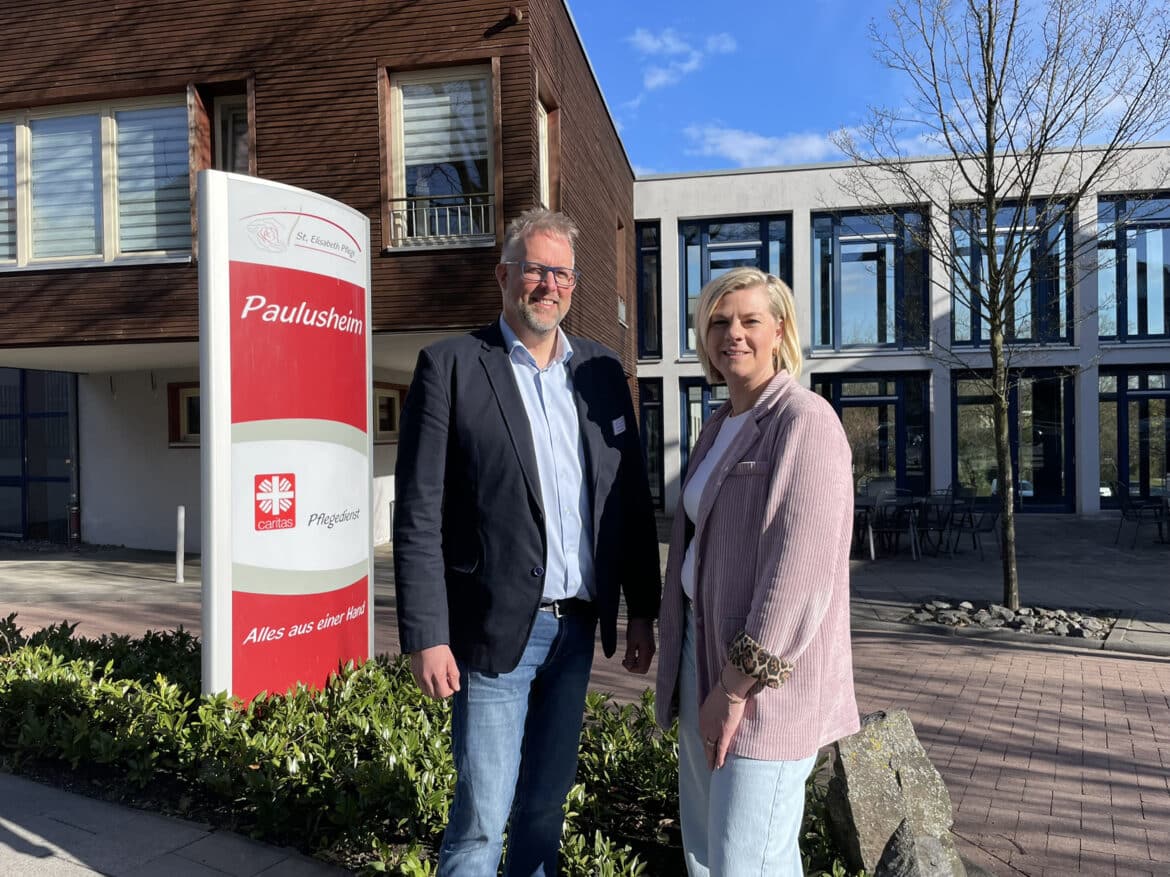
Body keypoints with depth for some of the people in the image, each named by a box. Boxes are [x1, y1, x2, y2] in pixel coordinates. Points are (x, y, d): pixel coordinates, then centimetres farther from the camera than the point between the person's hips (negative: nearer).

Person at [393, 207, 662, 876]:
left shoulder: (604, 371, 7)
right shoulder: (451, 367, -7)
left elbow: (633, 497, 9)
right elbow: (419, 515, -10)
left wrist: (643, 610, 7)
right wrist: (427, 638, -12)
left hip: (578, 626, 5)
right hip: (496, 630, -4)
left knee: (547, 801, 19)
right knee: (483, 819, 6)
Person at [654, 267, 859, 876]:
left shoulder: (804, 421, -13)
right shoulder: (718, 428, 13)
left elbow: (800, 572, -21)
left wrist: (737, 686, -18)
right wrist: (691, 668, 14)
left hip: (766, 677, -8)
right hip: (704, 652, 8)